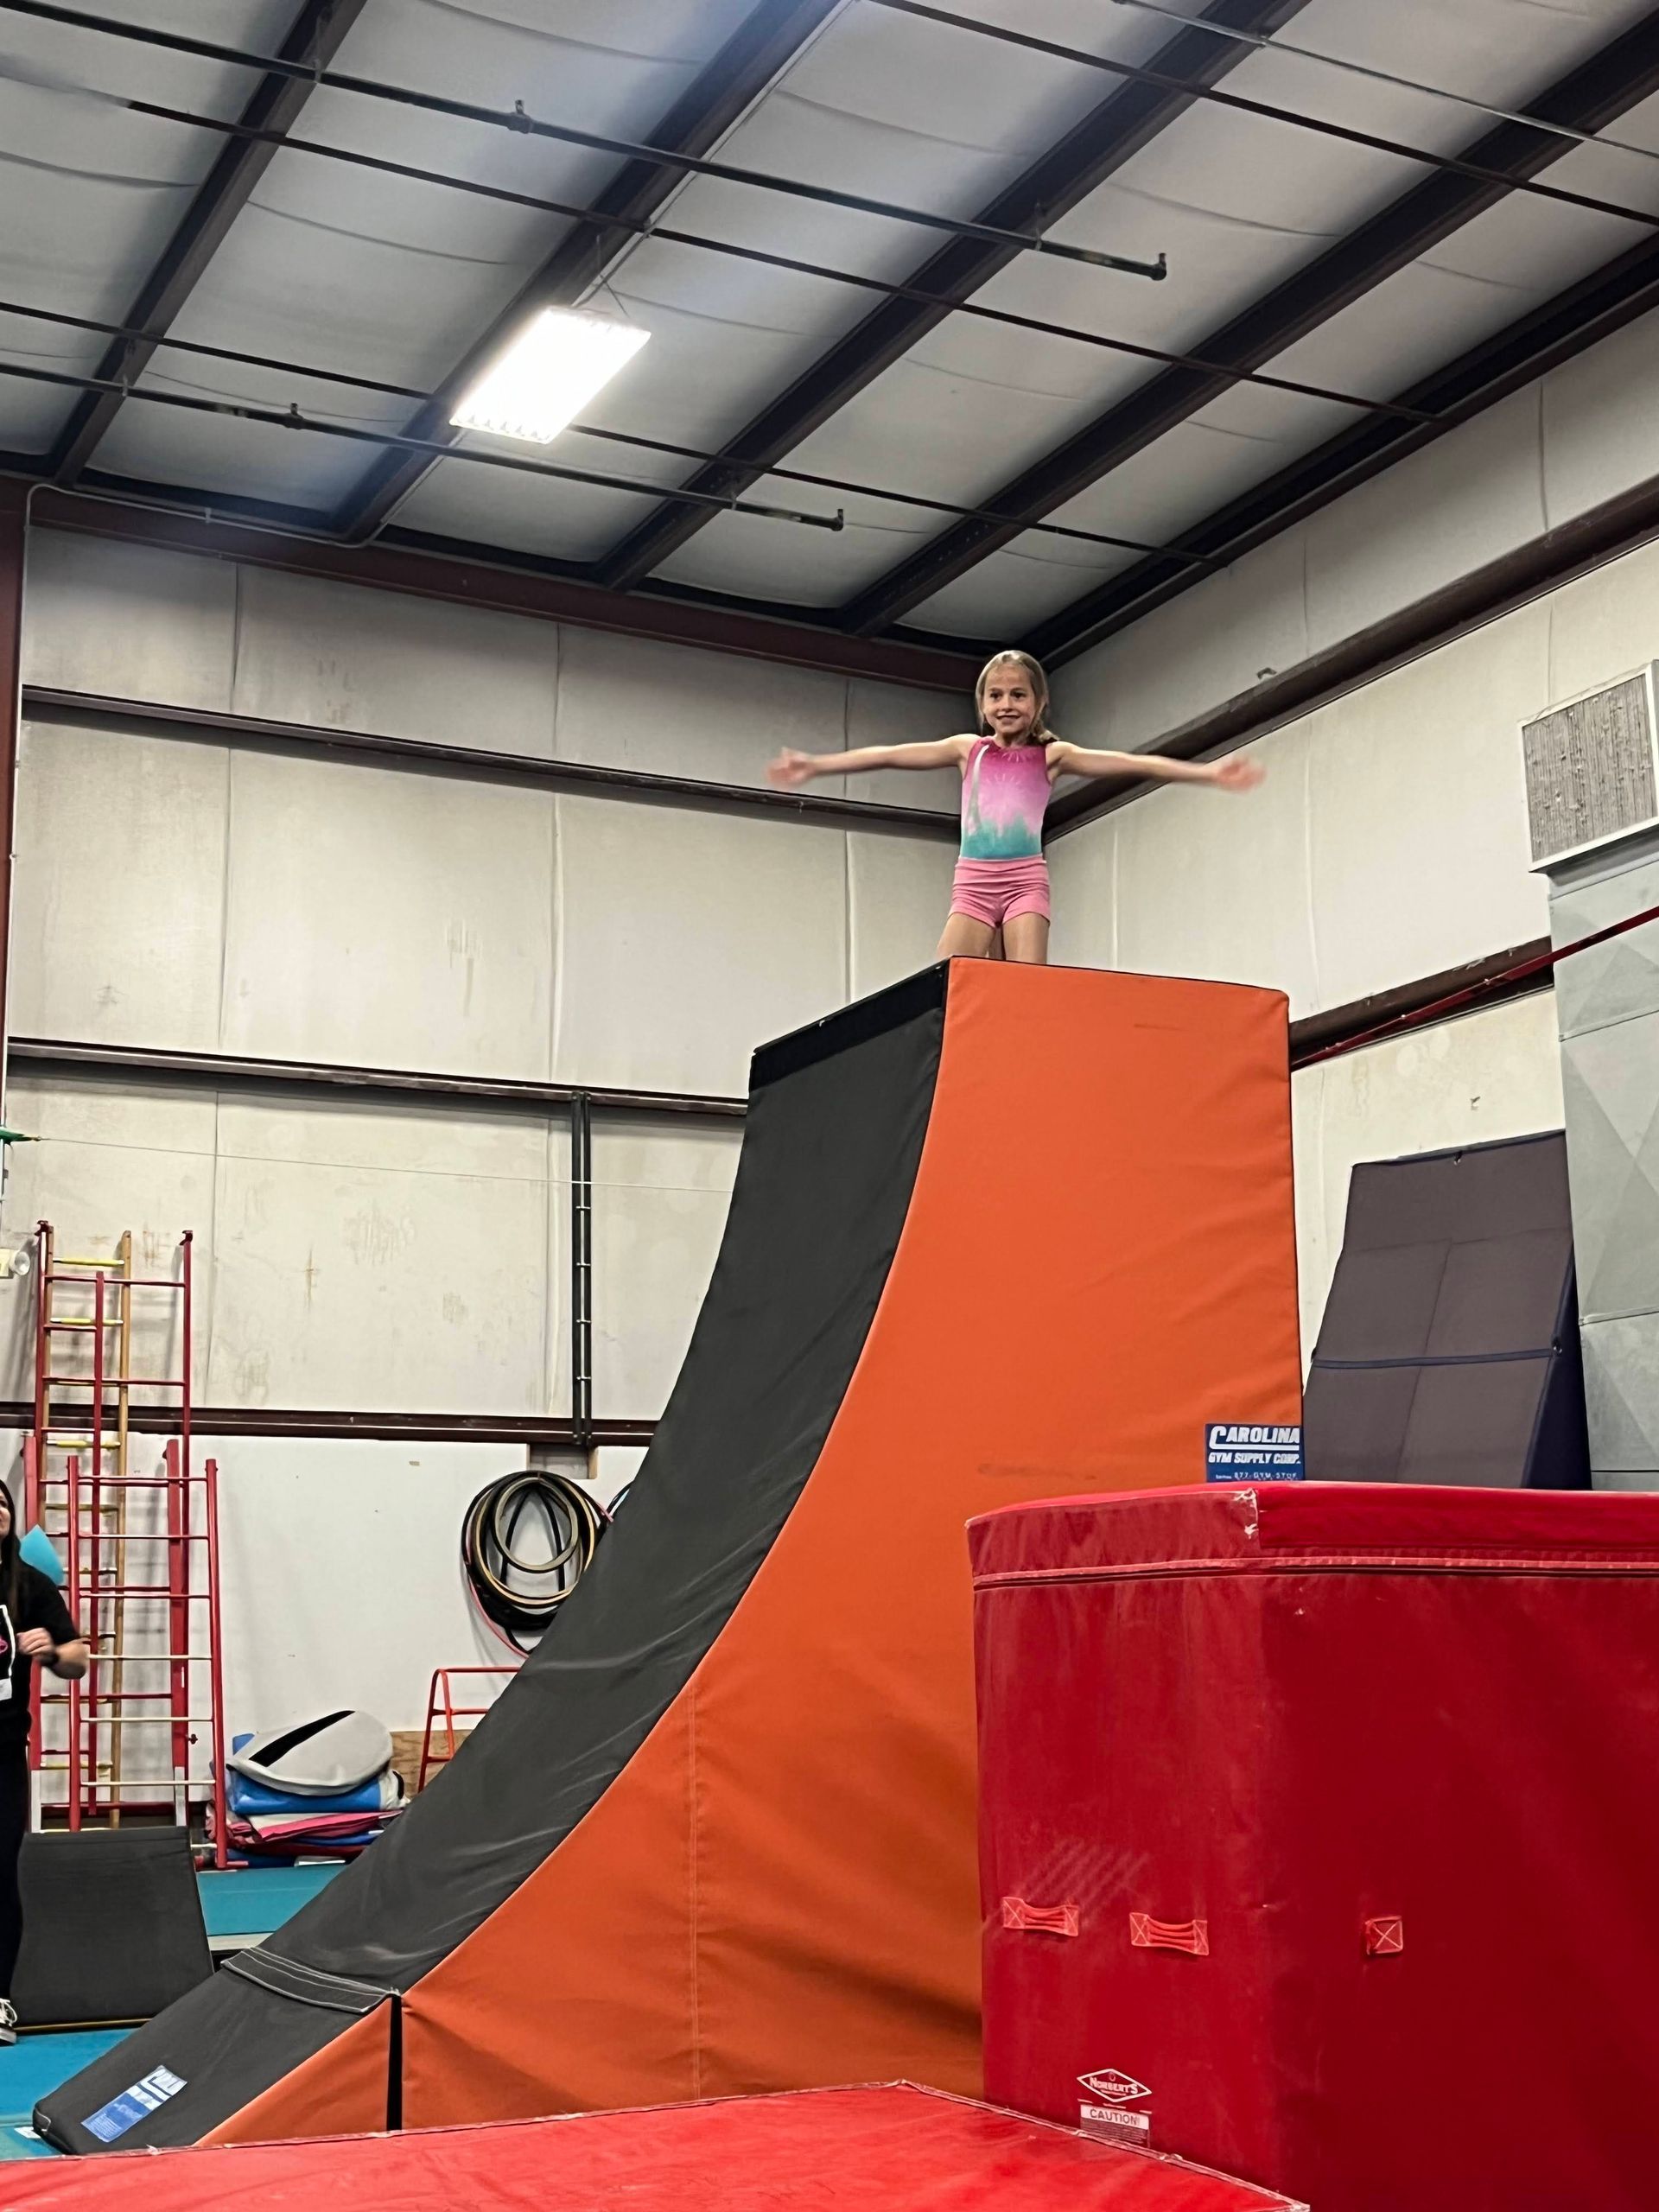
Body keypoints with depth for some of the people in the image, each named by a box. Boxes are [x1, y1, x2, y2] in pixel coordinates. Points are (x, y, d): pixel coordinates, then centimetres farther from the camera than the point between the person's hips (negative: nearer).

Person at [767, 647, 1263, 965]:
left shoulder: (1051, 755, 7)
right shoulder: (969, 750, 12)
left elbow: (1130, 763, -1)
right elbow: (891, 755, 9)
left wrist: (1208, 771, -10)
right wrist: (814, 765, 6)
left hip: (1025, 880, -2)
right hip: (973, 882, 2)